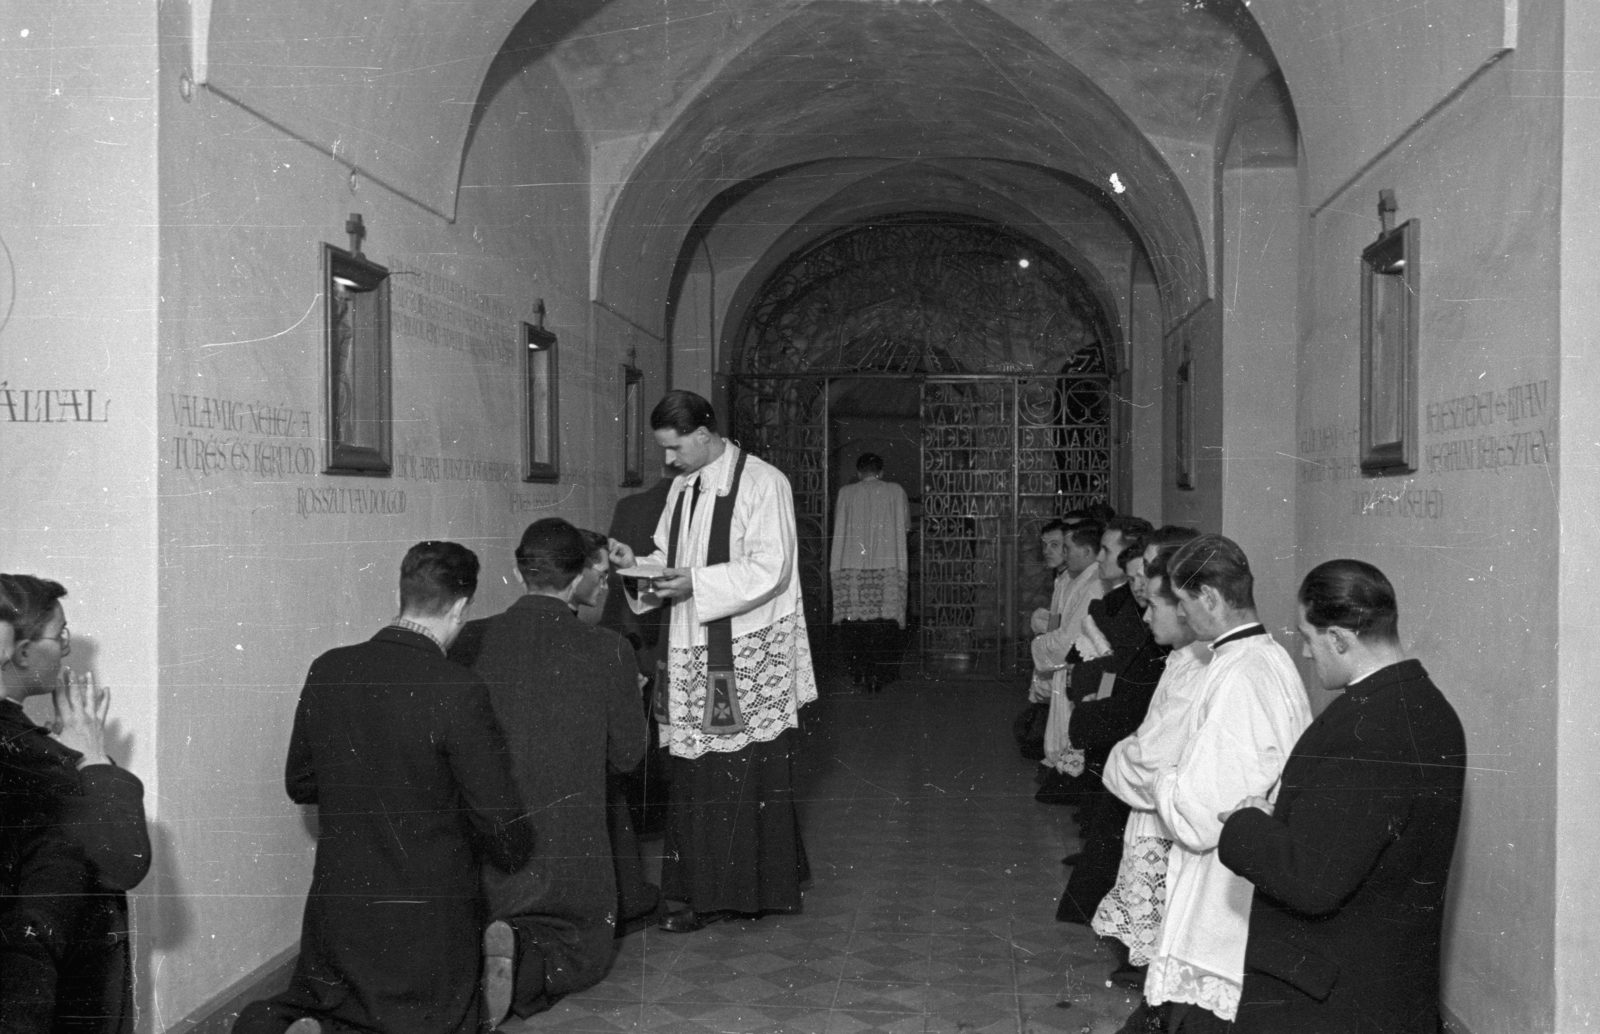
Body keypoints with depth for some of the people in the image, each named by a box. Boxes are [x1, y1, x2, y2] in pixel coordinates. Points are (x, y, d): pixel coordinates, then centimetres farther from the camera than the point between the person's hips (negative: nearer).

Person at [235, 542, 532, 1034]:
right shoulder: (458, 692, -22)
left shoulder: (327, 671, -5)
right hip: (426, 919, -6)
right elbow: (501, 823, -17)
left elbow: (300, 783, 9)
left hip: (335, 907, 6)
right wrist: (511, 856, 5)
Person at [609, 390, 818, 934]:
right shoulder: (683, 486, 13)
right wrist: (638, 563, 0)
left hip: (748, 655, -7)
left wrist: (696, 584, -22)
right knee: (696, 775, 8)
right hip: (694, 654, 7)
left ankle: (756, 888, 12)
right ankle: (705, 891, 17)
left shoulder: (763, 483, -10)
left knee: (747, 775, 0)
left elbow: (770, 569, -17)